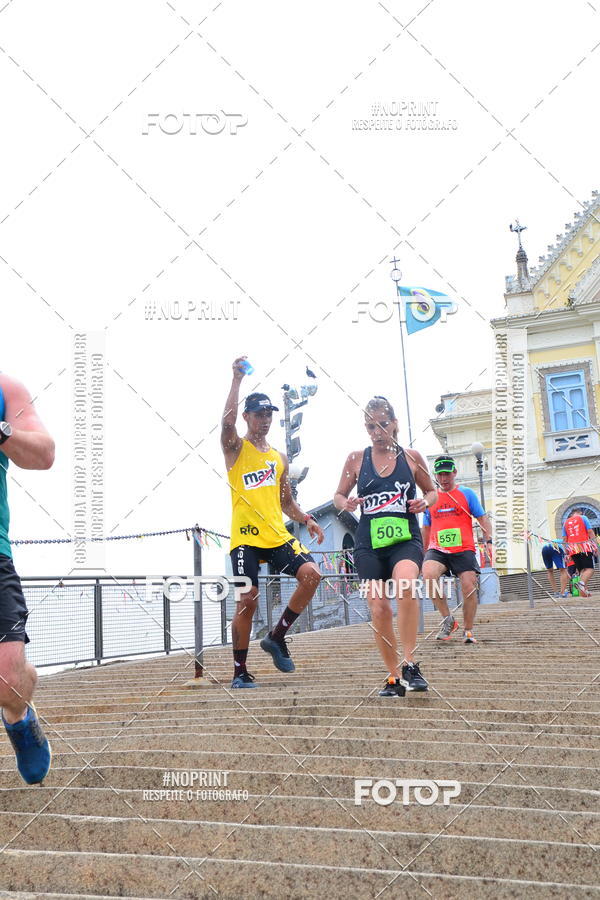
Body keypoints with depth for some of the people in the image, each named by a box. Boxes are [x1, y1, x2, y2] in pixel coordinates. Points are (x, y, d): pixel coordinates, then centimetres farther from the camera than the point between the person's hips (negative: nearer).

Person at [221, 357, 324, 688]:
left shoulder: (280, 458, 19)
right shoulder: (236, 448, 4)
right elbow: (227, 422, -19)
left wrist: (307, 520, 7)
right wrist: (236, 380, -22)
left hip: (277, 536, 5)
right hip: (246, 537, -5)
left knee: (311, 574, -15)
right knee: (247, 600, -7)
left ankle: (277, 637, 1)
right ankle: (240, 671, 7)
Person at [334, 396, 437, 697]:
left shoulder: (411, 457, 5)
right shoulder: (356, 459, 6)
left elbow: (432, 491, 17)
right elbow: (339, 495, 14)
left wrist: (425, 502, -5)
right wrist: (345, 503, -9)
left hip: (406, 539, -2)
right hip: (369, 544, 2)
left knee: (406, 585, -31)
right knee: (379, 609, -3)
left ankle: (409, 663, -23)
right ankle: (394, 677, 13)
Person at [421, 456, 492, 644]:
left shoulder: (467, 493, 9)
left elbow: (482, 518, 8)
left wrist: (489, 539, -7)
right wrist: (422, 554, 25)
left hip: (463, 549, -1)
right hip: (437, 549, 1)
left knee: (469, 588, -10)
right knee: (428, 574, -28)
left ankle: (468, 630, 12)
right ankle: (447, 619, -13)